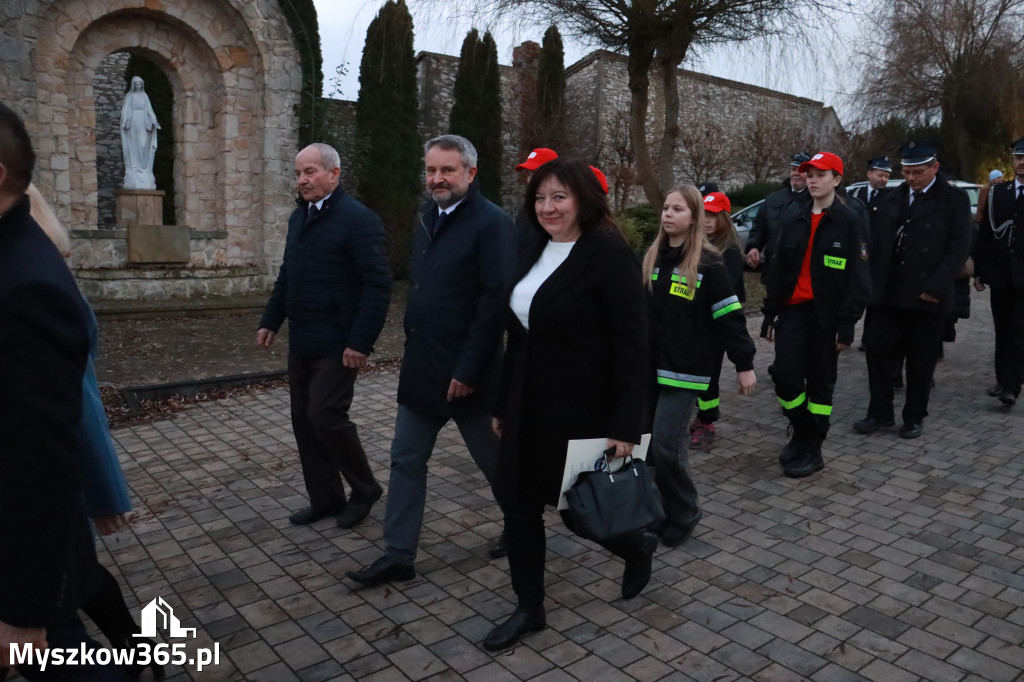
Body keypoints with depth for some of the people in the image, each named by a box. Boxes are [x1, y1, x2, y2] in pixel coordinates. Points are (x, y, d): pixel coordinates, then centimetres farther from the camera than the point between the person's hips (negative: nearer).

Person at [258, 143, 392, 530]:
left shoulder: (357, 219, -13)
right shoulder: (299, 216, 13)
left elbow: (378, 284, -18)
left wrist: (361, 342, -22)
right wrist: (270, 321, 16)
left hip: (336, 345, -8)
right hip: (301, 342, 9)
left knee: (326, 416, -10)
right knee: (304, 421, 11)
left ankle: (364, 490, 14)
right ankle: (324, 499, 26)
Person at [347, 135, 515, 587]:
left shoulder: (491, 223, -13)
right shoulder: (429, 219, 12)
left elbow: (496, 301, -20)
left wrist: (468, 370, -22)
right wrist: (414, 353, 14)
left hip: (465, 373, -7)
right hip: (421, 369, 8)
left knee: (494, 459, 11)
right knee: (406, 460, 9)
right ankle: (398, 557, 20)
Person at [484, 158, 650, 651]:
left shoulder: (608, 254, -13)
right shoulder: (537, 255, 10)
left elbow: (631, 344, -17)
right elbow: (519, 337, 13)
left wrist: (625, 425, -19)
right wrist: (503, 405, 15)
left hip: (581, 412, -7)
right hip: (529, 409, 7)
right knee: (519, 504, 10)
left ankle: (638, 545, 40)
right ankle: (529, 608, 28)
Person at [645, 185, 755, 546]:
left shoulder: (709, 264, -9)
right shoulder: (651, 258, 9)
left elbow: (730, 317, -9)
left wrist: (744, 364, -10)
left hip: (684, 370, -6)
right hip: (648, 367, 6)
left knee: (667, 444, -8)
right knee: (647, 441, 9)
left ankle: (683, 516, 14)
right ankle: (655, 508, 28)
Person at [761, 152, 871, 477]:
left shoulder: (850, 220, -5)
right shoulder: (793, 215, 8)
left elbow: (858, 277, -7)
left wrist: (847, 323, -13)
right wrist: (770, 312, 8)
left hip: (826, 314, -3)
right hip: (793, 308, 3)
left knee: (821, 382, 6)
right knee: (785, 373, -5)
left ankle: (812, 449, 19)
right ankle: (800, 433, 20)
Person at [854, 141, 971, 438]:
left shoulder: (955, 199, -1)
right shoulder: (894, 197, 12)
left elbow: (959, 247, -7)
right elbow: (878, 242, 11)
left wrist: (936, 286, -16)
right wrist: (873, 282, 3)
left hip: (927, 295, -3)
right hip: (888, 293, 4)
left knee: (921, 359, 6)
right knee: (877, 351, 2)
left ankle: (914, 417, 20)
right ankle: (880, 413, 15)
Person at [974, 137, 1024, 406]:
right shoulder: (997, 192, 9)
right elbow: (984, 234, 8)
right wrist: (979, 271, 4)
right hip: (1000, 274, 3)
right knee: (1002, 331, 11)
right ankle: (1002, 380, 21)